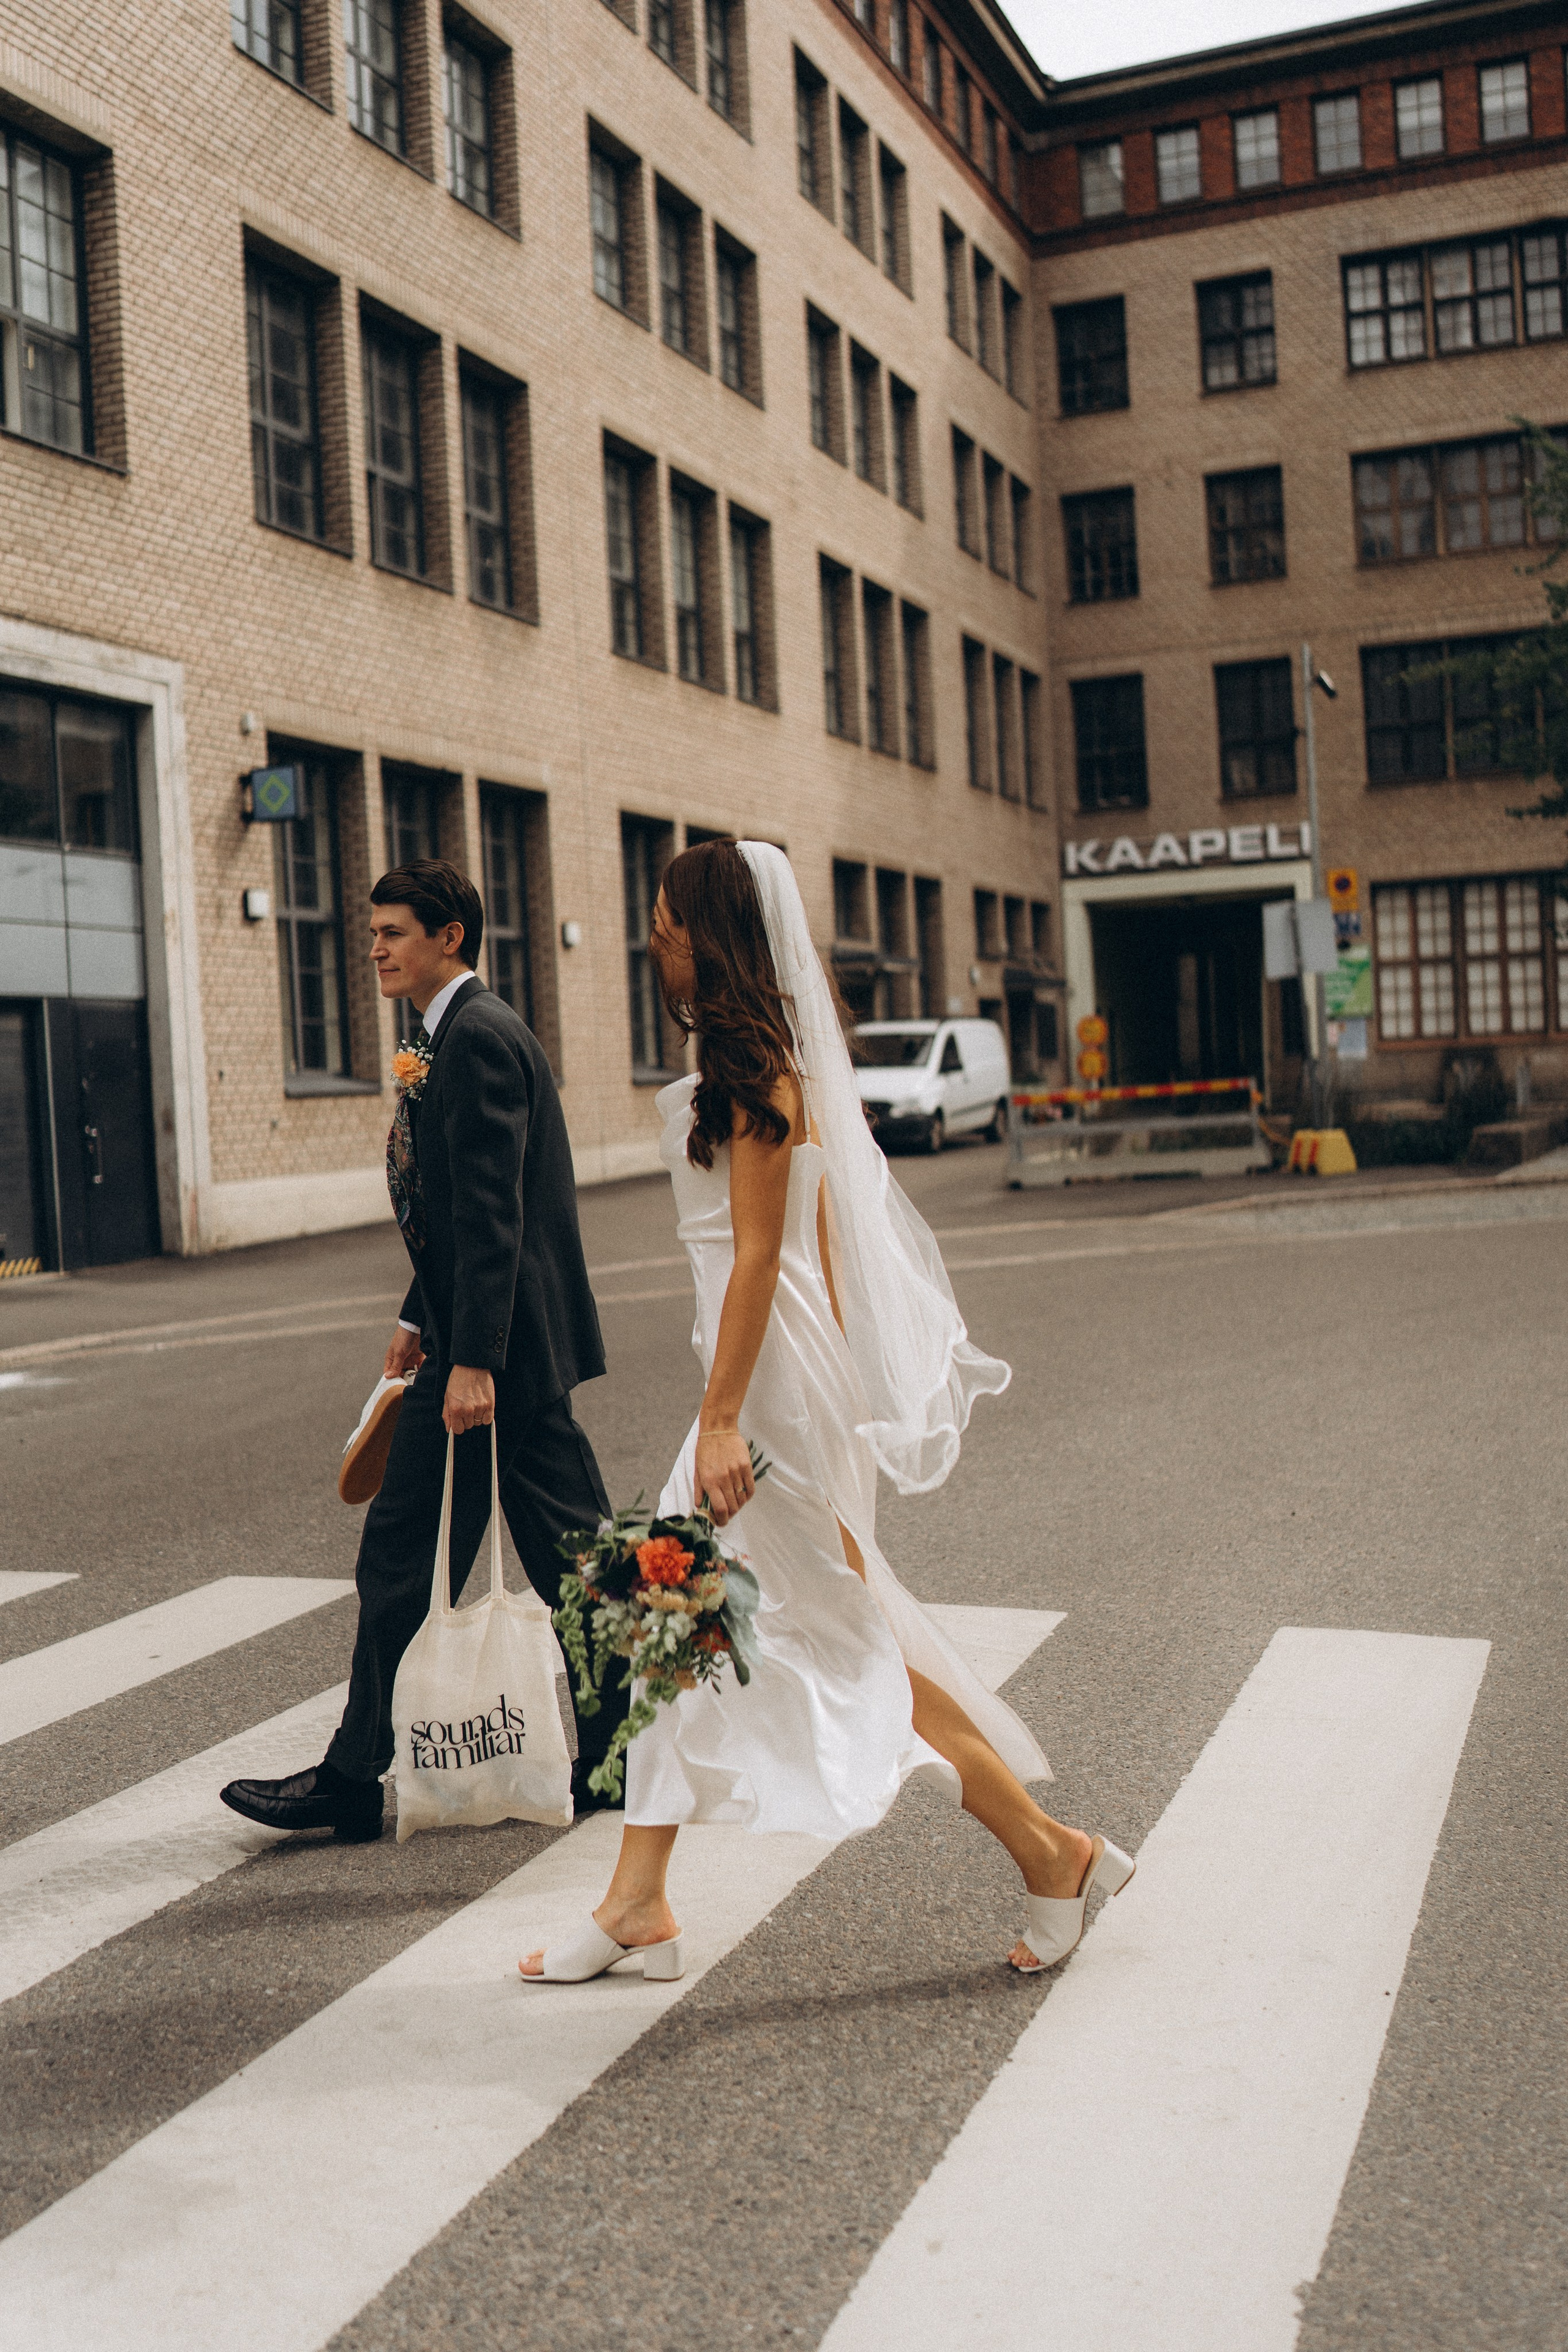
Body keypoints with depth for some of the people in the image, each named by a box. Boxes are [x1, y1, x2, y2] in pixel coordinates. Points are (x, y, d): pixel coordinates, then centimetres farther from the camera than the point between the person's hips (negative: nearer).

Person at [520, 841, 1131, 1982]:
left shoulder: (755, 1072, -15)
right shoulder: (769, 1059, 13)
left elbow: (758, 1255, -20)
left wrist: (722, 1420, -21)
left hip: (775, 1376, -10)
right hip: (774, 1371, 10)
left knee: (850, 1642, 0)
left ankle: (1053, 1851, 11)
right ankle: (638, 1906, 19)